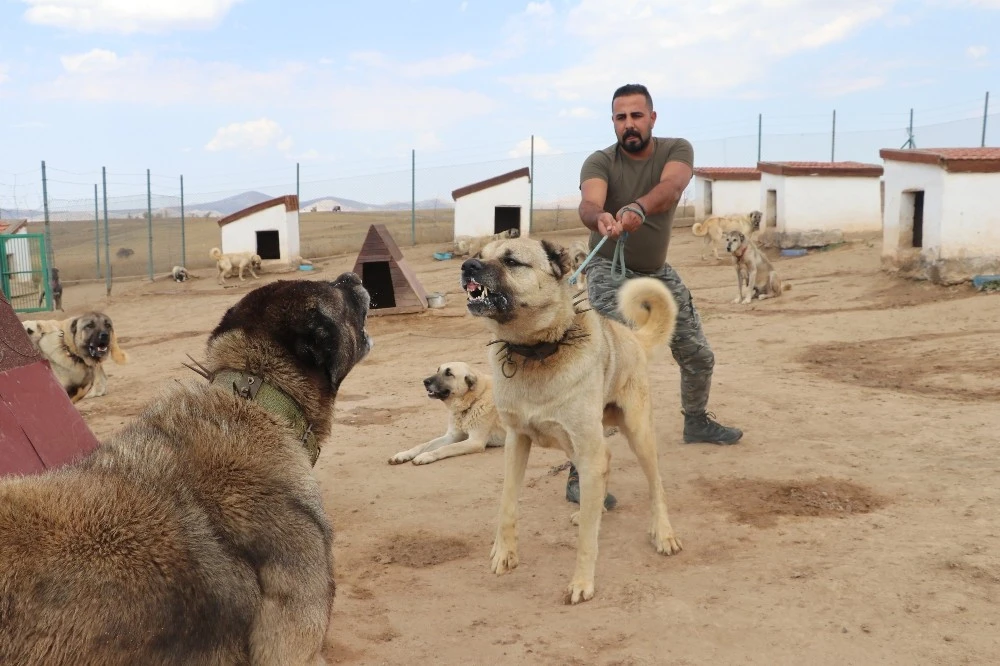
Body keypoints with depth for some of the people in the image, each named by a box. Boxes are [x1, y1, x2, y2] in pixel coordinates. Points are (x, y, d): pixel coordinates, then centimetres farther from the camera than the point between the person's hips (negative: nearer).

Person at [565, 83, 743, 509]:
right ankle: (580, 471, -21)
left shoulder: (677, 150, -10)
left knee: (698, 355, 16)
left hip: (658, 272, 5)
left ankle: (696, 421, 46)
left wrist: (638, 207, -56)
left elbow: (671, 187, -33)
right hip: (610, 271, -4)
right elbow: (588, 204, -37)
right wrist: (600, 218, -62)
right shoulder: (600, 162, -16)